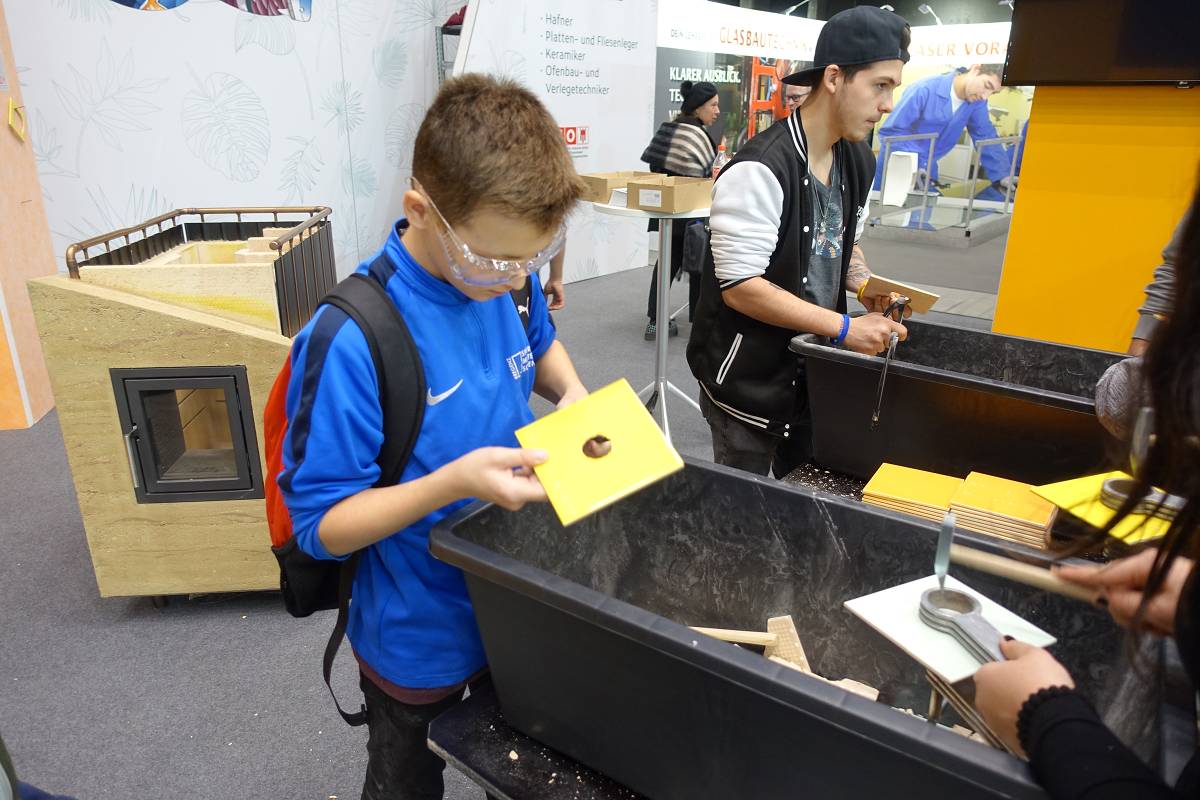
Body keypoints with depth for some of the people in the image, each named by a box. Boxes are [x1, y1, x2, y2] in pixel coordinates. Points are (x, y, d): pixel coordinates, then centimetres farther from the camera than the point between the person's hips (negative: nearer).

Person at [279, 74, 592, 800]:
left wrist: (572, 394, -10)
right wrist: (455, 482, -37)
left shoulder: (509, 280, -12)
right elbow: (322, 524, -23)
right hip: (422, 640, -5)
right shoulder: (353, 342, -31)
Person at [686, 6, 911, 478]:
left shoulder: (858, 161, 5)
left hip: (814, 368, 8)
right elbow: (740, 287, -25)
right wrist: (845, 328, -22)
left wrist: (866, 289, -2)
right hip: (749, 380, -7)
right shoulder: (760, 170, -23)